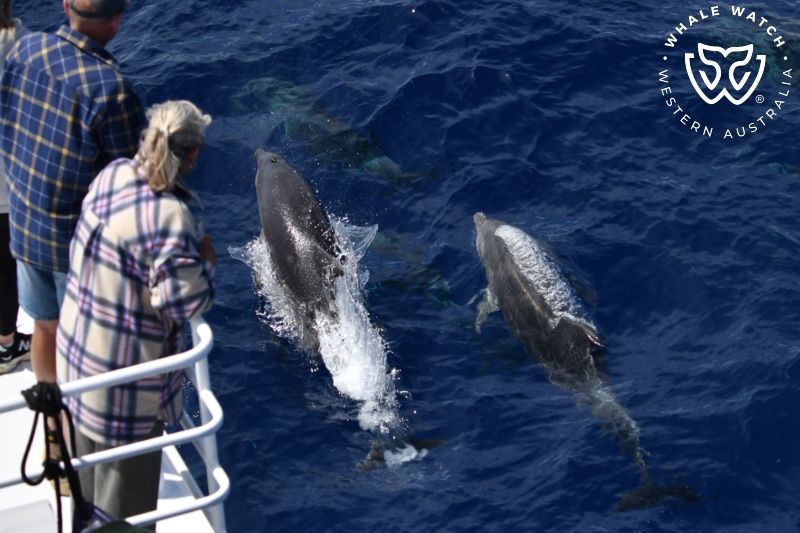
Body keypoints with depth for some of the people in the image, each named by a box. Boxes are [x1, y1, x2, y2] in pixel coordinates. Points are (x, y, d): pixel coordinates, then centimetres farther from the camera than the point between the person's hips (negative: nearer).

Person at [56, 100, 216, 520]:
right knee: (127, 480, 12)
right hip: (125, 371, -8)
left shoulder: (113, 173, -5)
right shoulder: (167, 217, -29)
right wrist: (205, 260, -9)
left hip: (77, 343, 8)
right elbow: (184, 303, -26)